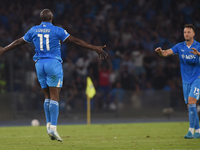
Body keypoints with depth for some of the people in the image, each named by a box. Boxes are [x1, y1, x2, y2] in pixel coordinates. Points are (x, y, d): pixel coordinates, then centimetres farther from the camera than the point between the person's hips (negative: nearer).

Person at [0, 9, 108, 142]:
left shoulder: (34, 30, 8)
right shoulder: (57, 30, -4)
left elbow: (18, 42, 19)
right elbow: (76, 41, -7)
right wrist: (95, 48, -5)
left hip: (40, 64, 4)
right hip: (53, 63, -4)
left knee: (48, 97, 14)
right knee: (54, 97, -7)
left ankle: (49, 125, 8)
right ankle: (53, 127, -16)